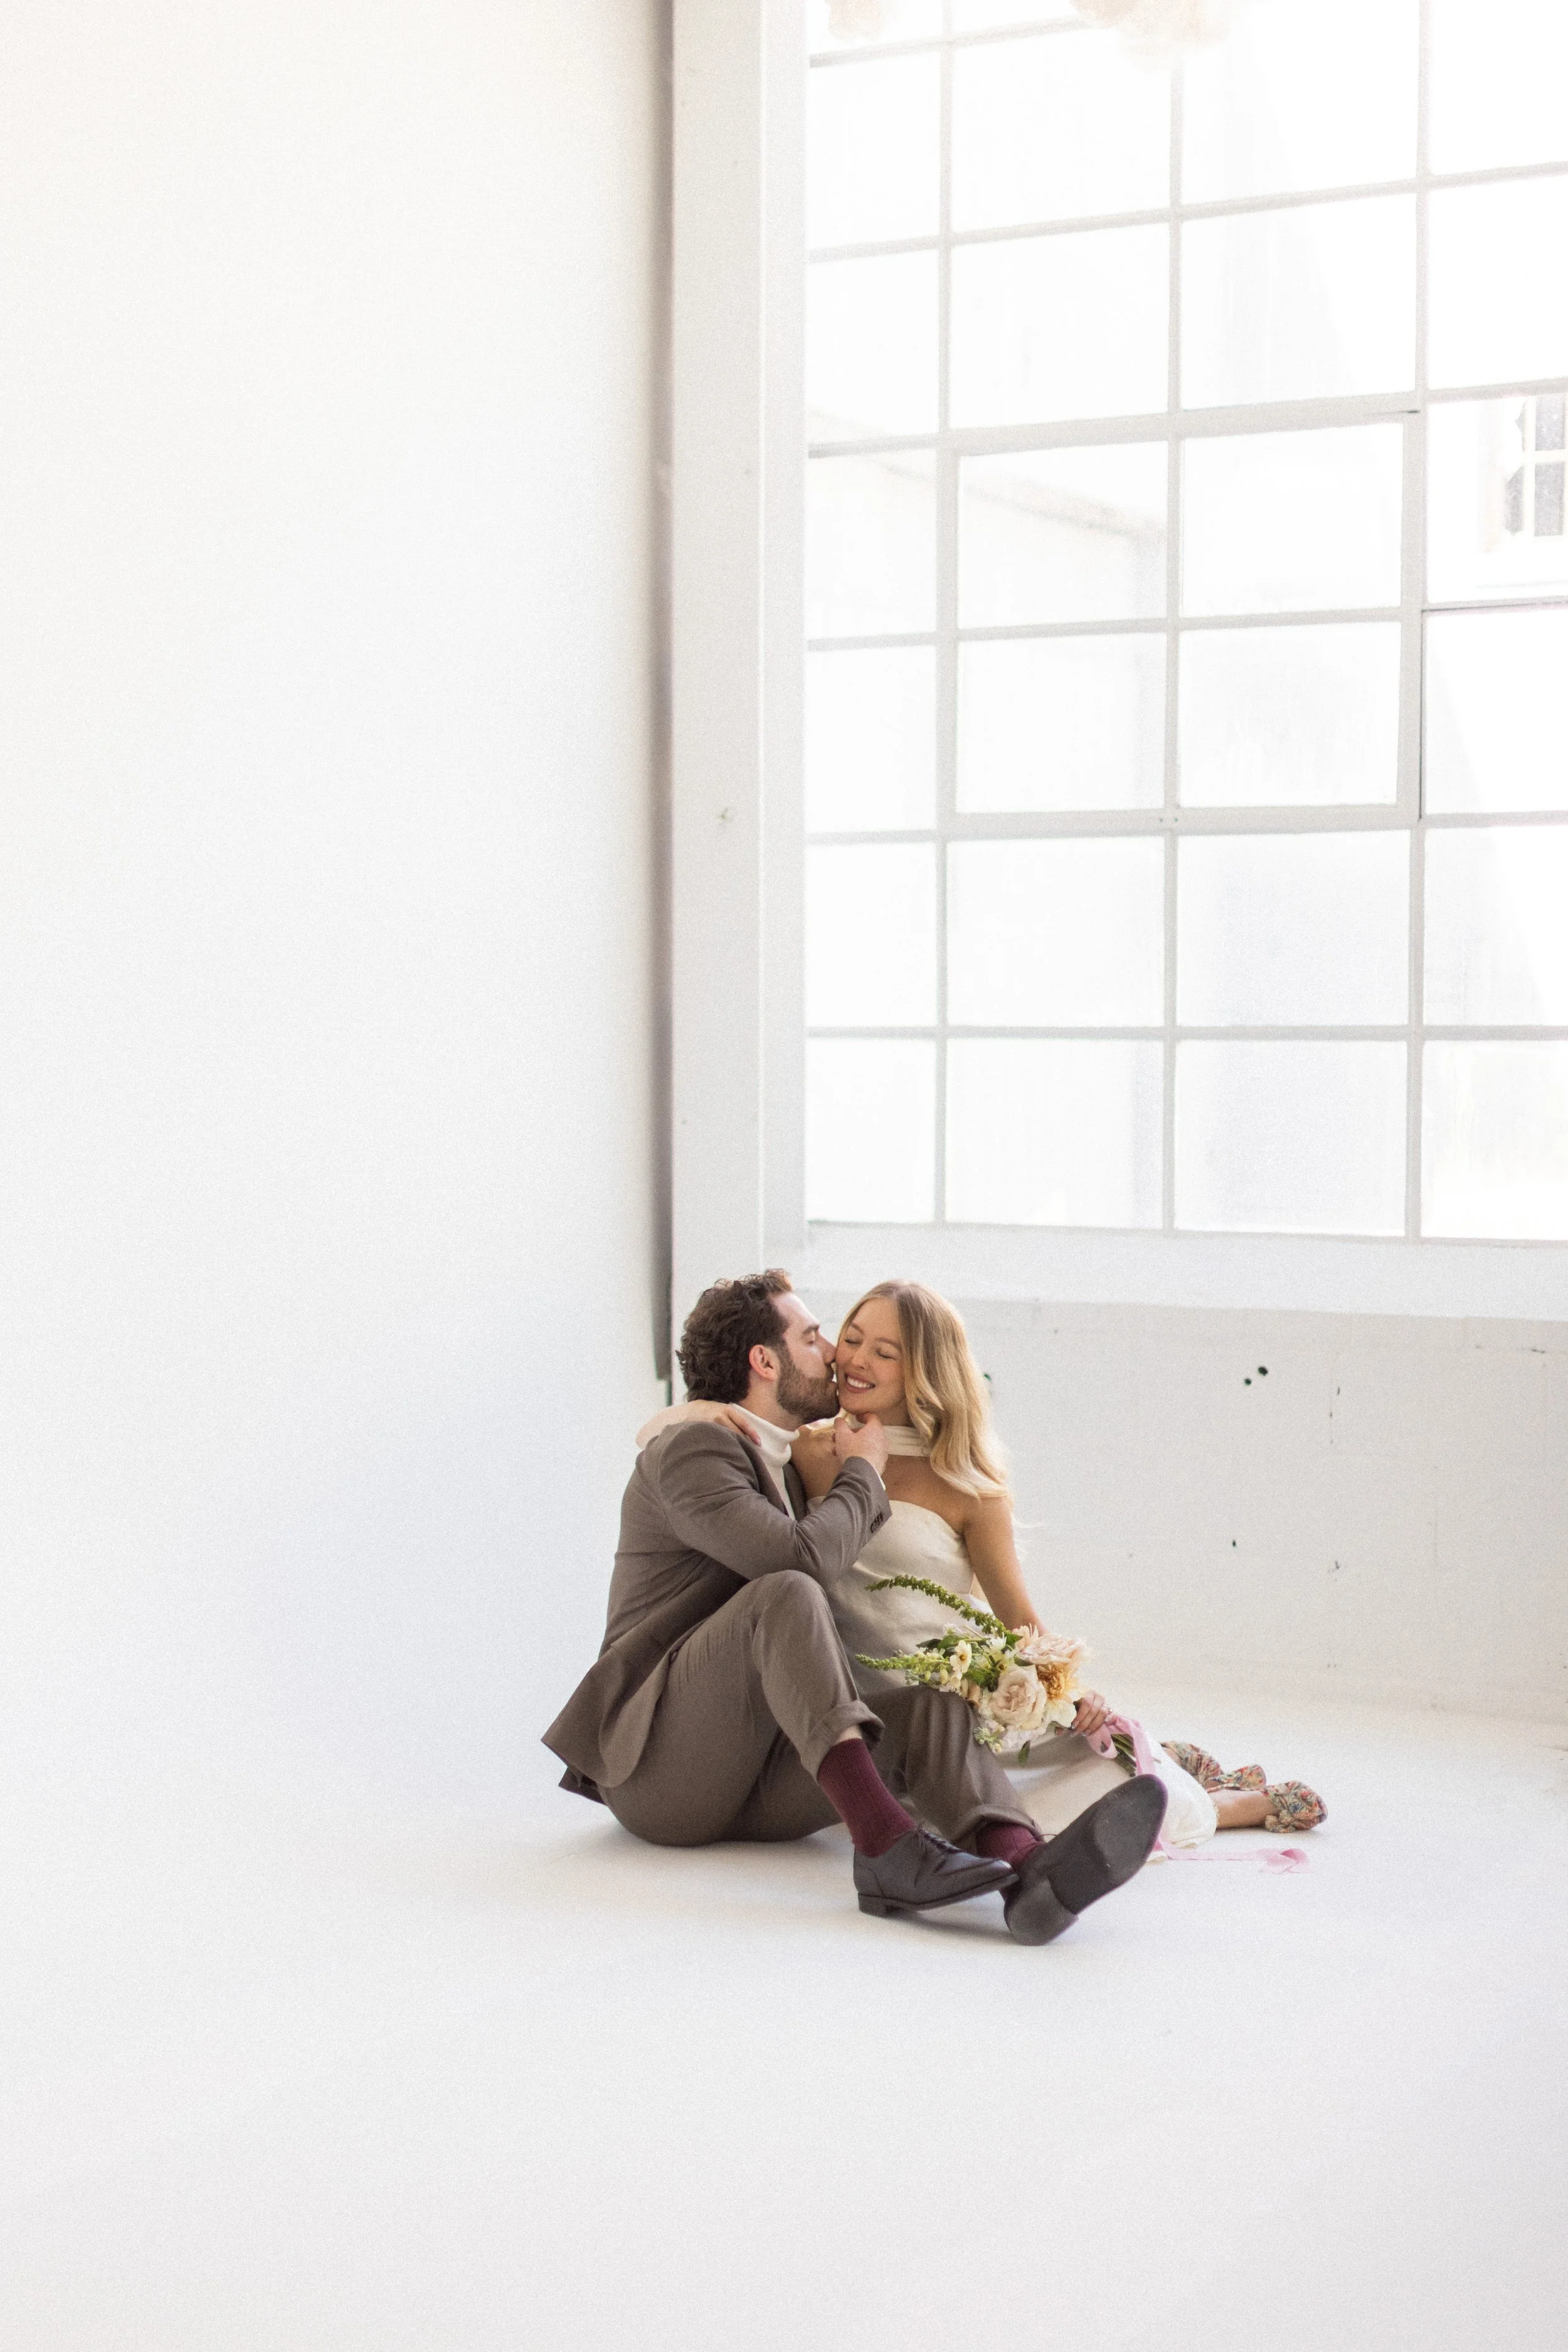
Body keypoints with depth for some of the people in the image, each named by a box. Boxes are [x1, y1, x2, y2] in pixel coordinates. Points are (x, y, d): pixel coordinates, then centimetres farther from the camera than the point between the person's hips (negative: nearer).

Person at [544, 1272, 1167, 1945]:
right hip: (655, 1759, -7)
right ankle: (883, 1842, -45)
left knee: (931, 1710, -19)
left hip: (755, 1780, 8)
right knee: (785, 1595, -31)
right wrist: (863, 1474, -4)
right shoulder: (694, 1448, -7)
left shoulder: (783, 1467, 24)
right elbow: (803, 1559, -23)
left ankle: (1029, 1870, -51)